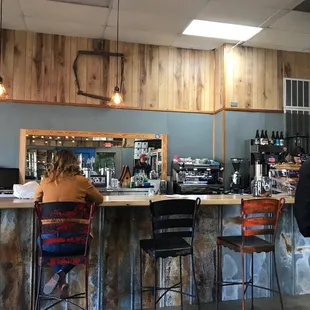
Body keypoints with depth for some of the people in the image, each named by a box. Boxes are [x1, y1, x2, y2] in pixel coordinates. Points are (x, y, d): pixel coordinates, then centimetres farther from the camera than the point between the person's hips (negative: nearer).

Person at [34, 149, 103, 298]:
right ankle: (61, 274, 10)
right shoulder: (80, 180, -1)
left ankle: (61, 280, 19)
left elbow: (36, 199, 27)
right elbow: (99, 199, 15)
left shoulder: (46, 180, 6)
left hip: (49, 241, 2)